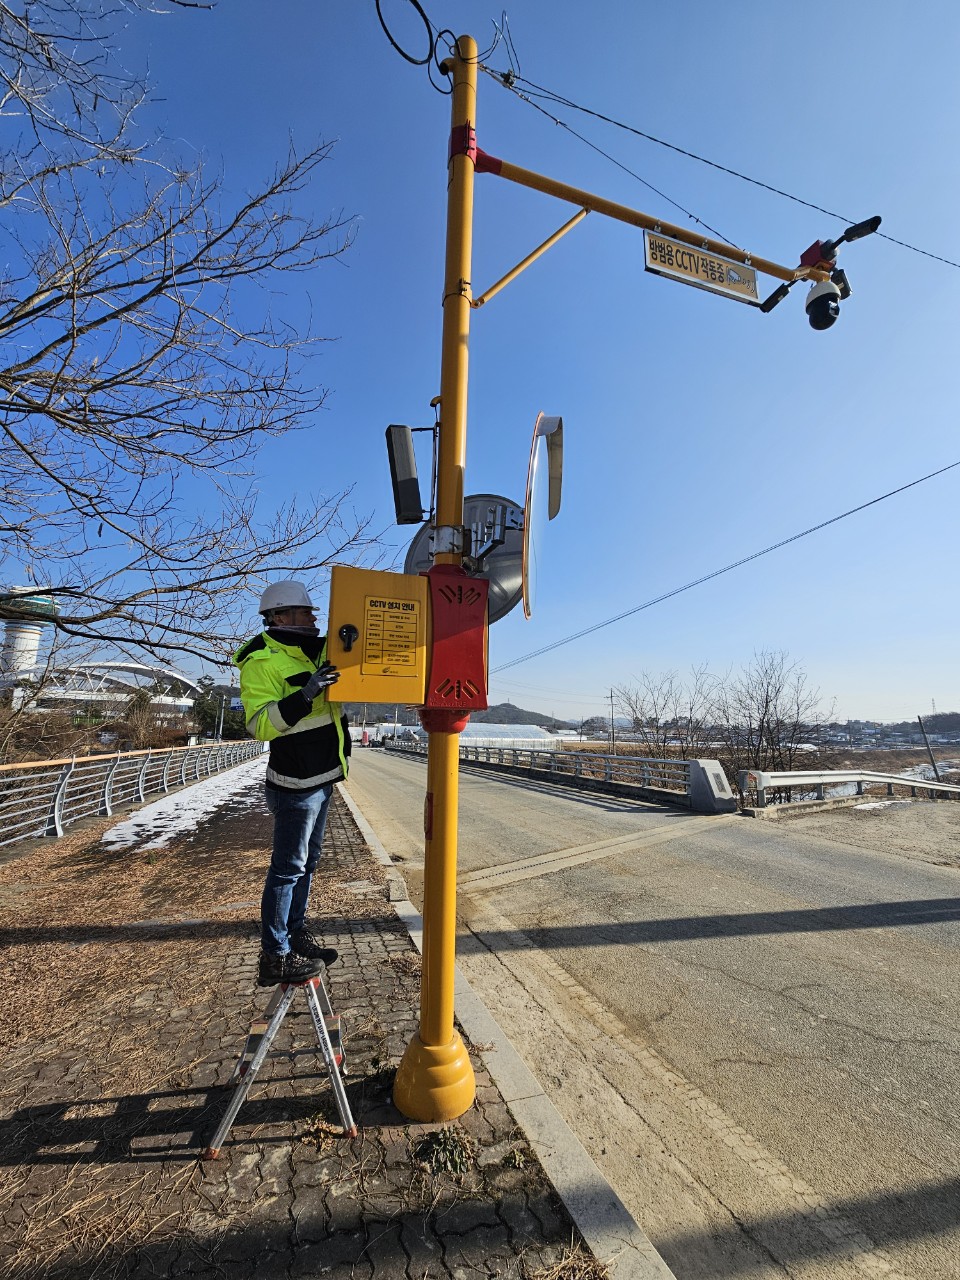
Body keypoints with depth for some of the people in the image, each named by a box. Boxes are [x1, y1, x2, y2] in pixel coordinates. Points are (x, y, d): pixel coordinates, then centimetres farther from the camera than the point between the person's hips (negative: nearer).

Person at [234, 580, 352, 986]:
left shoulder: (315, 651, 9)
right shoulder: (261, 661, -16)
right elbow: (259, 725, -25)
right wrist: (305, 695, -34)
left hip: (321, 777, 9)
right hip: (297, 783, -9)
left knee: (307, 862, 19)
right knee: (288, 868, 2)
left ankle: (296, 932, 35)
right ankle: (275, 957, 17)